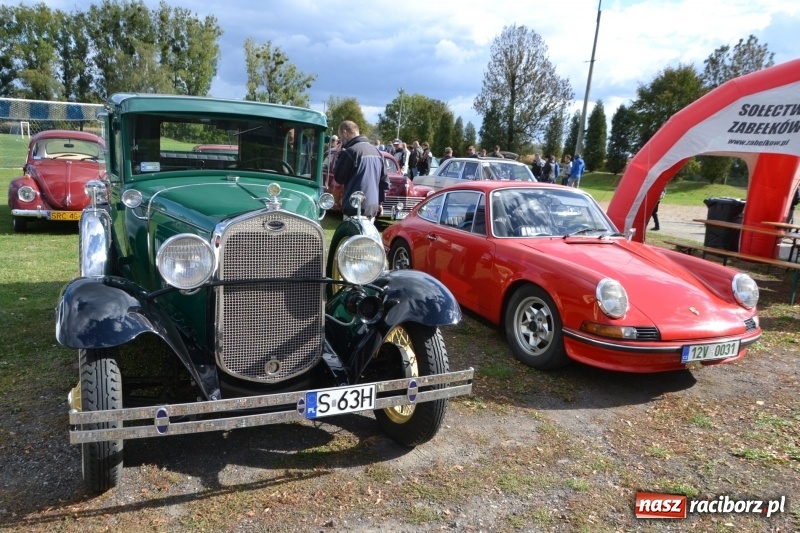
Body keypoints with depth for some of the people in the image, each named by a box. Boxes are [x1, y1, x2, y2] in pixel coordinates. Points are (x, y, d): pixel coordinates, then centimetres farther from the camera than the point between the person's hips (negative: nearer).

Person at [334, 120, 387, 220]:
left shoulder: (350, 151, -12)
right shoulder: (376, 150, 12)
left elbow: (339, 178, -6)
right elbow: (384, 180, 13)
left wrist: (339, 159, 6)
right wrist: (379, 202, 19)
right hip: (373, 206, 8)